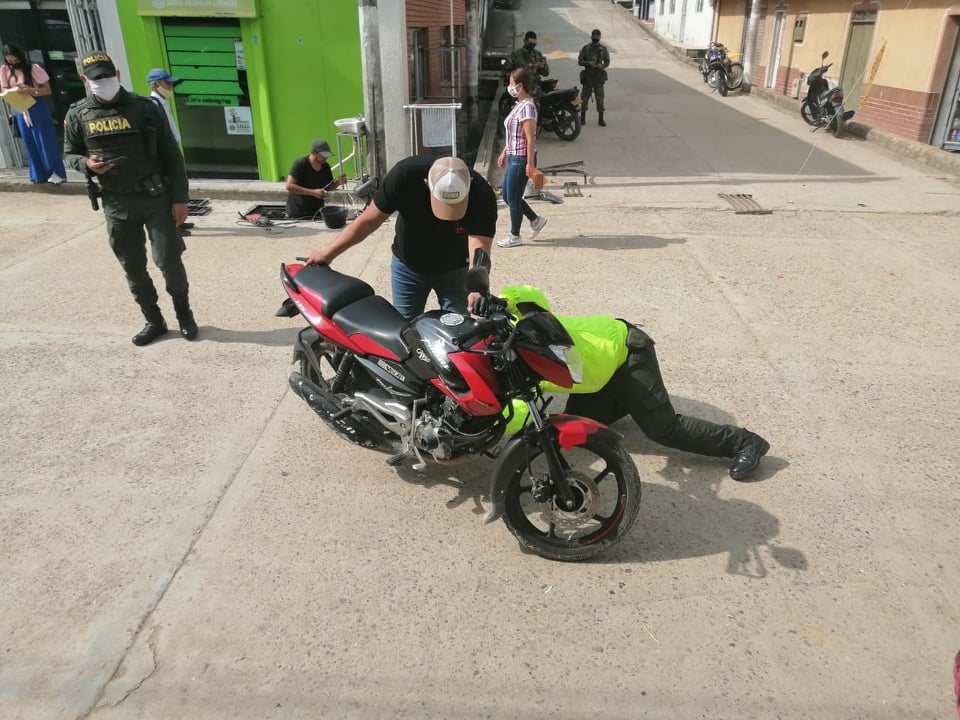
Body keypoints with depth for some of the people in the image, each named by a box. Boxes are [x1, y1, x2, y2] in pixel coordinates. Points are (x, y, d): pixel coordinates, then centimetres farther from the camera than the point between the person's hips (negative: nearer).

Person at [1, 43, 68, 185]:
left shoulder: (33, 68, -9)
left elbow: (48, 90, -9)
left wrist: (31, 91, -25)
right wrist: (13, 92, -14)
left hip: (37, 109, -4)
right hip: (20, 111, 5)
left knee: (46, 140, -1)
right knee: (30, 143, 8)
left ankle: (57, 172, 6)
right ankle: (39, 175, 15)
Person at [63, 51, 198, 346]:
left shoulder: (144, 108, -3)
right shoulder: (78, 115, 4)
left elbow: (172, 155, -3)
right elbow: (70, 154, 14)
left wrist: (179, 198, -8)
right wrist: (86, 163, -11)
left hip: (156, 198, -3)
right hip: (116, 203, 3)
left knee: (168, 259, -4)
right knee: (132, 267, 8)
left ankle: (184, 313, 18)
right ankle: (154, 320, 22)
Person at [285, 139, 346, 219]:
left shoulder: (326, 167, 3)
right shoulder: (300, 164, -14)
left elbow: (328, 188, 14)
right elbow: (289, 186, -22)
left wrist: (338, 183, -8)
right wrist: (313, 192, -27)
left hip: (317, 213, 5)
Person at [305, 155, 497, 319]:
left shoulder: (482, 195, -32)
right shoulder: (406, 174, -31)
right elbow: (368, 221, -19)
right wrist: (328, 253, -17)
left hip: (453, 270, -1)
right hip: (407, 267, 1)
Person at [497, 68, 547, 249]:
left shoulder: (527, 107, -18)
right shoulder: (519, 105, 12)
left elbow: (531, 138, -21)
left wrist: (530, 164, -22)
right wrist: (504, 153, 22)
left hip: (521, 159, -10)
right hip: (514, 157, 10)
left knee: (513, 198, 1)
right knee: (506, 194, 16)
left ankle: (515, 236, 16)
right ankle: (536, 220, 27)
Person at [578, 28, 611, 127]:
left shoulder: (603, 49, 6)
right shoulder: (585, 48, 3)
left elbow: (607, 62, 9)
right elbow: (580, 61, 2)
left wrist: (602, 65, -14)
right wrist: (588, 63, -17)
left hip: (599, 76, 0)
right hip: (588, 75, 0)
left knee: (600, 98, -2)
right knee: (584, 97, 0)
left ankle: (601, 120, 3)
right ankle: (582, 119, 9)